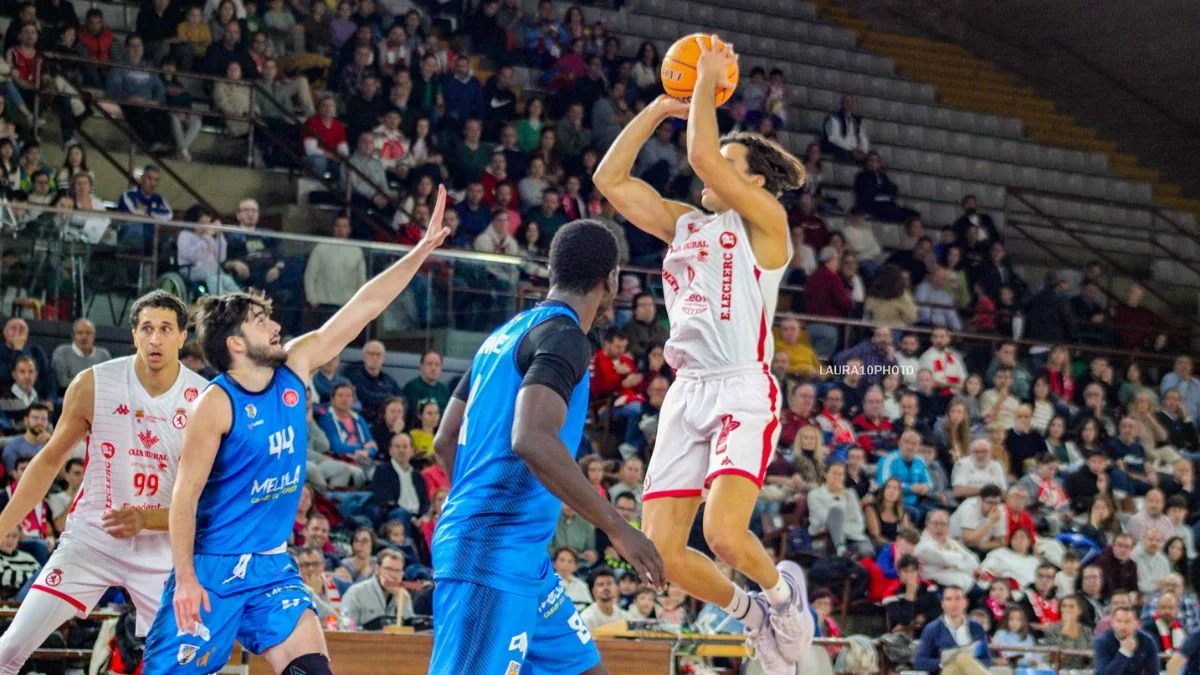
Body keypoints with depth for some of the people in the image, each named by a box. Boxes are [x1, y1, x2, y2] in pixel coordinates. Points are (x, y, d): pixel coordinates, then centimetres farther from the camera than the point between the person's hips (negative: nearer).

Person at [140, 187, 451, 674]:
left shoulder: (295, 368, 2)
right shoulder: (217, 403, -15)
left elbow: (365, 307, 3)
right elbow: (186, 494, -16)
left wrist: (422, 250, -1)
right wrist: (185, 579, -21)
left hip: (272, 567, 6)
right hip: (212, 567, -6)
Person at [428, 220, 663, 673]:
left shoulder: (507, 334, 18)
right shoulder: (563, 334, -10)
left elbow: (446, 441, 23)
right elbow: (531, 439, -26)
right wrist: (617, 528, -23)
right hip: (498, 554, -10)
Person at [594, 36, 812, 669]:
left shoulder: (763, 219, 0)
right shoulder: (685, 224, 19)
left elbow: (701, 155, -13)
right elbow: (610, 179, 16)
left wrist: (709, 80, -1)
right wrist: (659, 108, 14)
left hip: (744, 391, -7)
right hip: (687, 394, 7)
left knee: (724, 534, -23)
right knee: (661, 552, -2)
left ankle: (782, 589, 10)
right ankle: (750, 612, 23)